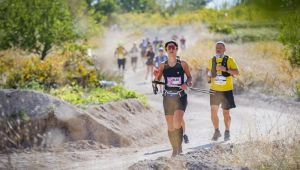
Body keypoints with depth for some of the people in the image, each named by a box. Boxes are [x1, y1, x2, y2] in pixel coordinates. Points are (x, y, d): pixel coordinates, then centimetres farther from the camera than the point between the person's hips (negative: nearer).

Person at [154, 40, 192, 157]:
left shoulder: (183, 64, 1)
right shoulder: (163, 66, 5)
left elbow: (189, 77, 11)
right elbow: (157, 79, 9)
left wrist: (186, 84, -9)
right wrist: (156, 78, -14)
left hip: (180, 96, -2)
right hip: (168, 98, 2)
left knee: (177, 124, -21)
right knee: (170, 127, 5)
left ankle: (179, 145, 1)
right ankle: (175, 149, 22)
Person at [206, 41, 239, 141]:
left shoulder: (229, 60, -4)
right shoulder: (211, 60, 7)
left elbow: (236, 72, -12)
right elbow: (208, 71, 21)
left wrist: (226, 69, -26)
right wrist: (208, 77, -1)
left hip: (226, 91, -3)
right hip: (214, 90, 3)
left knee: (226, 112, 2)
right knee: (213, 111, -2)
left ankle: (227, 132, 18)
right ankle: (216, 131, 14)